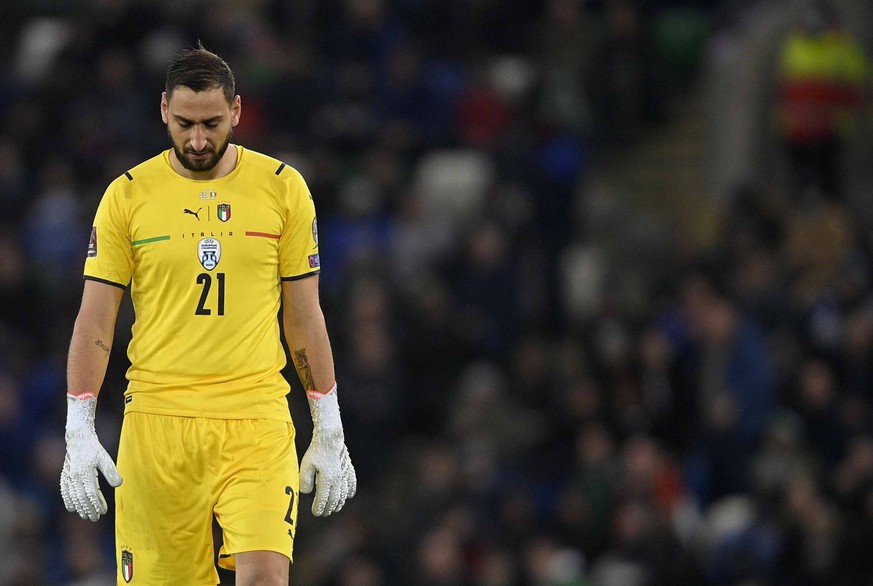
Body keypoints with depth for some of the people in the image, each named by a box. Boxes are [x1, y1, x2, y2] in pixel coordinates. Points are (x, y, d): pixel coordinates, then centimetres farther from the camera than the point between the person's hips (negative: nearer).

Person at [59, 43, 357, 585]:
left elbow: (305, 316, 10)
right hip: (156, 420, 0)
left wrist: (330, 432, 8)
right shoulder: (128, 195, 3)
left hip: (257, 420, 0)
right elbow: (95, 321, 4)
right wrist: (79, 433, -4)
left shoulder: (283, 188, 5)